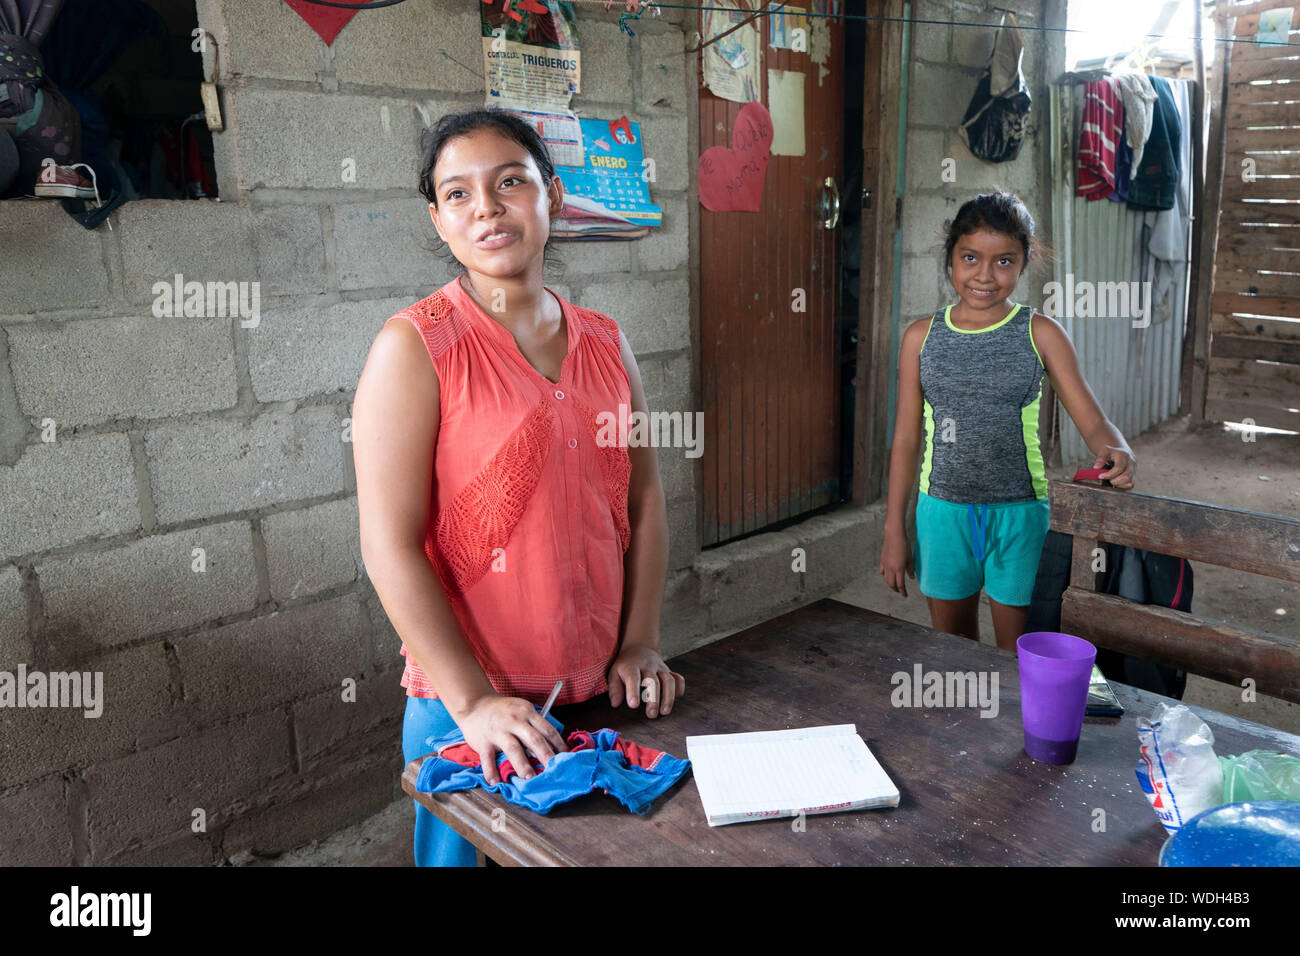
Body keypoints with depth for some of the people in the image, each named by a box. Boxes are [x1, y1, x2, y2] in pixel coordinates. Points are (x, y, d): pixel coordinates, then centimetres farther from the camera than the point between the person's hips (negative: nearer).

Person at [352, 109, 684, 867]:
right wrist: (472, 700, -18)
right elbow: (389, 544, -16)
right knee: (467, 851, 14)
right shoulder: (416, 346, -12)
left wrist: (640, 645, 1)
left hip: (602, 693, 5)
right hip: (468, 707, -4)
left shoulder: (605, 342, 4)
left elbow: (644, 499, 7)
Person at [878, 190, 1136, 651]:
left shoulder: (1040, 334, -3)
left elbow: (1092, 420, -6)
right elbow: (907, 437, 4)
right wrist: (894, 531, 3)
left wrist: (1117, 452, -30)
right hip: (943, 511, 2)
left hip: (1019, 513, -1)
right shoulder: (921, 336, 1)